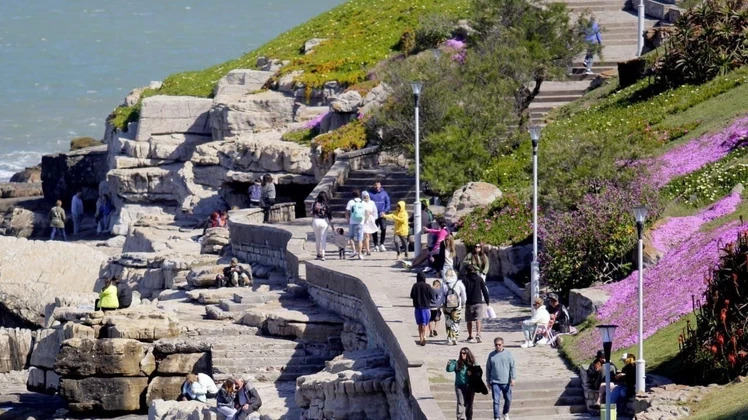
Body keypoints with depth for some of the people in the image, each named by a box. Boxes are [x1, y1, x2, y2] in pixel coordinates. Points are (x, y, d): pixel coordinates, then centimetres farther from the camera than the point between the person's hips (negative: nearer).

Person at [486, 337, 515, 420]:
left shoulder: (508, 354, 0)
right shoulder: (491, 355, 2)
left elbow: (512, 367, 0)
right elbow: (488, 369, 8)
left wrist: (512, 378, -8)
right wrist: (488, 381, 7)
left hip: (506, 382, 1)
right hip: (495, 382, -1)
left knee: (508, 400, 13)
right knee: (496, 401, -7)